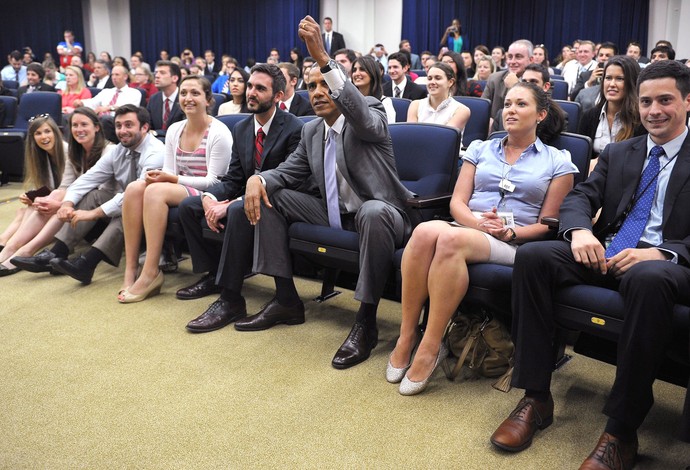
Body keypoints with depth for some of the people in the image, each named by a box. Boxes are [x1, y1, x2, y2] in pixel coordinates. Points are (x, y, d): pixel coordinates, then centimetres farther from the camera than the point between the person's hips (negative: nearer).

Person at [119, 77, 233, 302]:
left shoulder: (219, 132, -7)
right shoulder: (174, 130, 12)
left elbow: (213, 181, -11)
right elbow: (169, 172, 11)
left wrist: (173, 178, -19)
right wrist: (158, 175, -13)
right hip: (177, 192, 6)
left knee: (156, 191, -32)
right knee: (135, 187, -23)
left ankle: (150, 273, -29)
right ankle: (131, 270, -23)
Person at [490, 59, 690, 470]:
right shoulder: (617, 153, 21)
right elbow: (581, 196, 10)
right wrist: (579, 230, -14)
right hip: (604, 254, 5)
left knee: (648, 279, -40)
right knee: (532, 255, -22)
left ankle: (622, 432, -29)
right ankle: (536, 397, -17)